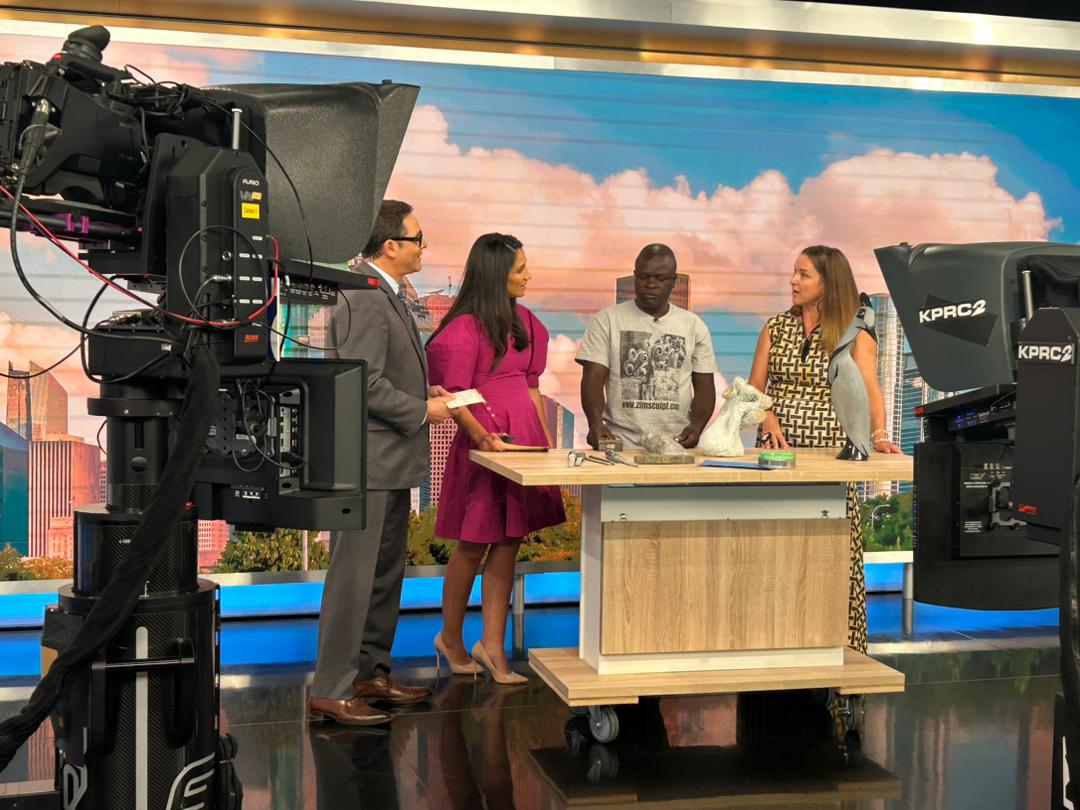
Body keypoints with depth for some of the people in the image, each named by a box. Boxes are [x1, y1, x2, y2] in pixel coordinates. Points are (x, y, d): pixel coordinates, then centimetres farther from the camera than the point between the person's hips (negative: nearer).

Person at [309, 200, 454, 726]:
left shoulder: (386, 296, 16)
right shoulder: (366, 298, -18)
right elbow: (364, 383, -24)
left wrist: (423, 392, 9)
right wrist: (422, 410, -14)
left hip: (390, 463, 11)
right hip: (366, 462, -11)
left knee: (385, 574, 17)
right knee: (353, 577, -4)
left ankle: (370, 673, 28)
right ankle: (331, 690, 4)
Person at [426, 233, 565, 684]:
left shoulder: (523, 321, 14)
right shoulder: (464, 328, -11)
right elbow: (453, 396, -12)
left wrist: (546, 437, 14)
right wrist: (481, 435, -25)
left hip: (524, 439, 7)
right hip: (485, 443, -7)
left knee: (508, 545, 6)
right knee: (473, 546, 4)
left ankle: (492, 645, 11)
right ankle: (451, 640, 22)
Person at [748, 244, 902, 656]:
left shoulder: (855, 336, 2)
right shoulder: (776, 328, 11)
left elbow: (870, 391, -10)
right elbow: (754, 388, 9)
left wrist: (879, 434, -27)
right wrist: (769, 418, -10)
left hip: (829, 452, -2)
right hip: (776, 451, 3)